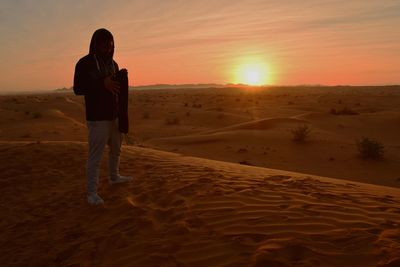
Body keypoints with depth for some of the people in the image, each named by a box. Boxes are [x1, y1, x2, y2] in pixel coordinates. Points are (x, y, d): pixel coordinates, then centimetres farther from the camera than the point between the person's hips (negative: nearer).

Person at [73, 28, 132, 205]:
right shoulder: (84, 63, -7)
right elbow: (78, 89, -13)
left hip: (115, 115, 7)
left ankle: (114, 177, 39)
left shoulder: (112, 63, 11)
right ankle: (92, 192, 1)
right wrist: (102, 83, -24)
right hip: (97, 118, -7)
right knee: (95, 155, -7)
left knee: (116, 149, 20)